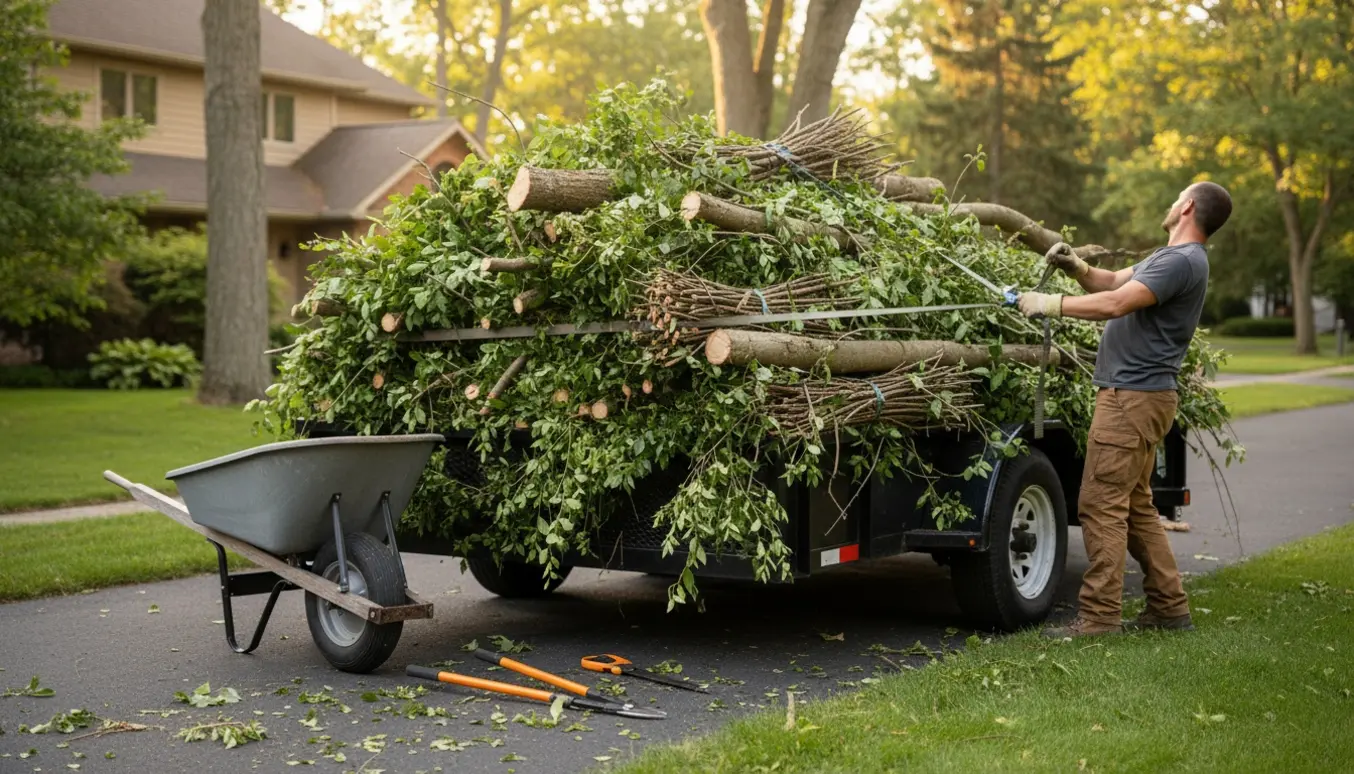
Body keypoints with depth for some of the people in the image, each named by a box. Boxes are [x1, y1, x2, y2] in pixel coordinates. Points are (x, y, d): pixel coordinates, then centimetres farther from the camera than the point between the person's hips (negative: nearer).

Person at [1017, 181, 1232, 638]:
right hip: (1136, 396, 11)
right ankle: (1169, 608, 21)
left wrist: (1052, 305, -17)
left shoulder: (1182, 261, -14)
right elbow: (1113, 281, 22)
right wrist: (1077, 269, 2)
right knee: (1135, 506, 15)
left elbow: (1117, 303, -23)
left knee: (1102, 504, -11)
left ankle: (1100, 616, -9)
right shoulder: (1173, 257, 20)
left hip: (1134, 398, -11)